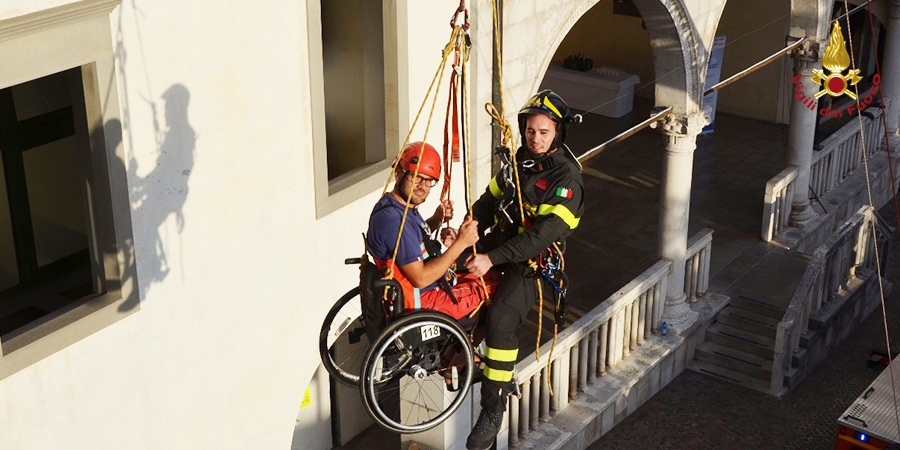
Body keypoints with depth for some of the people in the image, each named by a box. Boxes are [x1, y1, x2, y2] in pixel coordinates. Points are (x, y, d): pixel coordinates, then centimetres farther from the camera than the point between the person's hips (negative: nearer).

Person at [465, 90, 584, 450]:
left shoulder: (567, 178, -15)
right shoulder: (519, 161, 9)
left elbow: (544, 234, -25)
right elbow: (489, 201, 12)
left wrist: (492, 258, -30)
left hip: (534, 263, -8)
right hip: (498, 245, 8)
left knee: (500, 317, -28)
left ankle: (492, 412, -20)